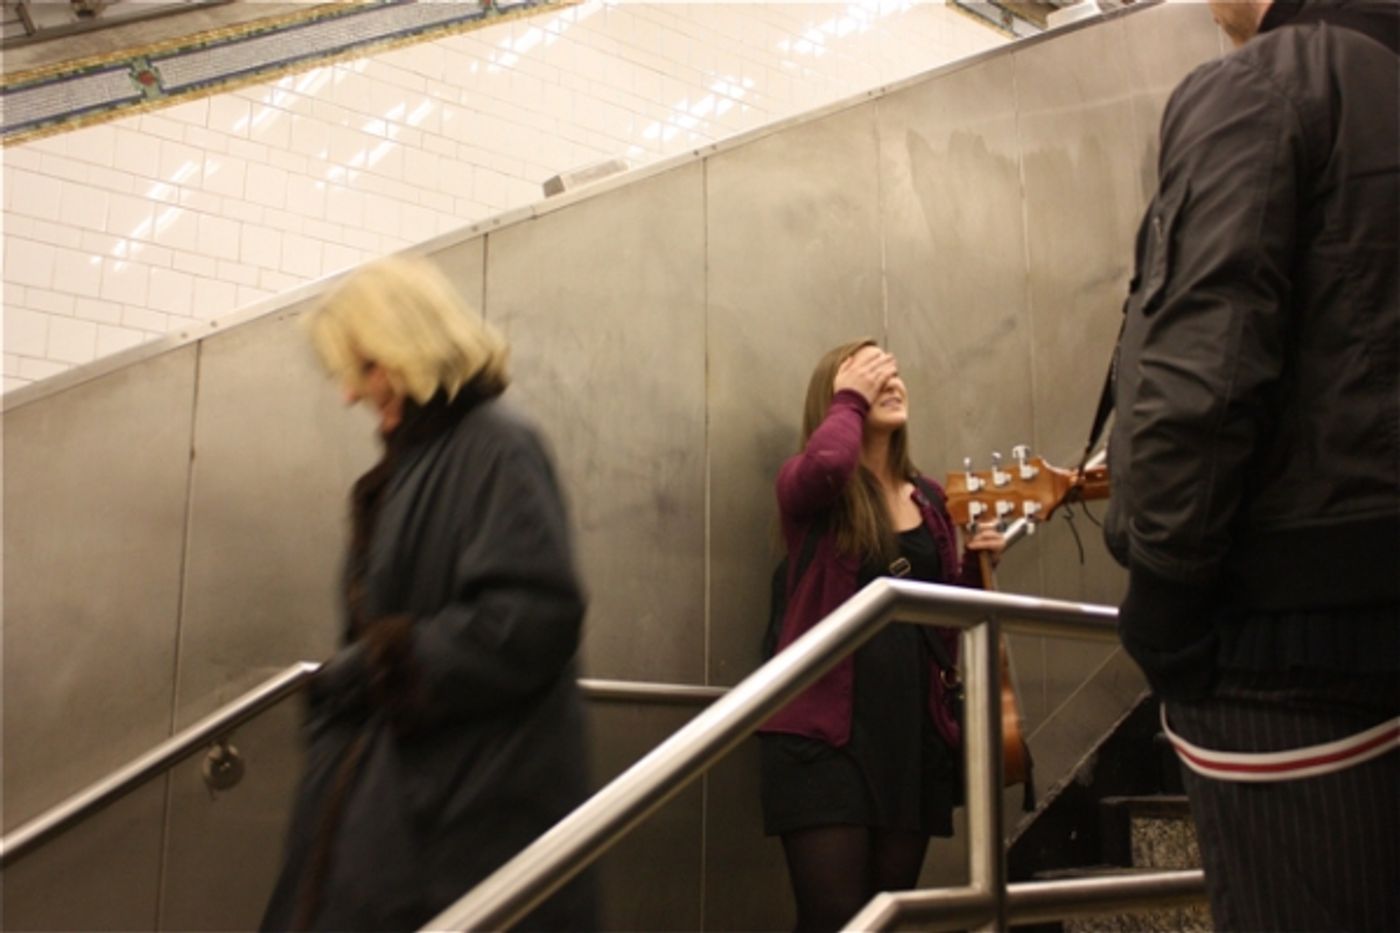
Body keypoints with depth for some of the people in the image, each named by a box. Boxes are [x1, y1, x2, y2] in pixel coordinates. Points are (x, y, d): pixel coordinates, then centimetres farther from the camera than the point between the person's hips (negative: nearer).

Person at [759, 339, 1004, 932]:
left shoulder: (929, 498, 14)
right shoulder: (807, 487, -2)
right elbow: (827, 463, -28)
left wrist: (975, 567, 0)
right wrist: (850, 400, -9)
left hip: (913, 731, 6)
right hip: (825, 731, -5)